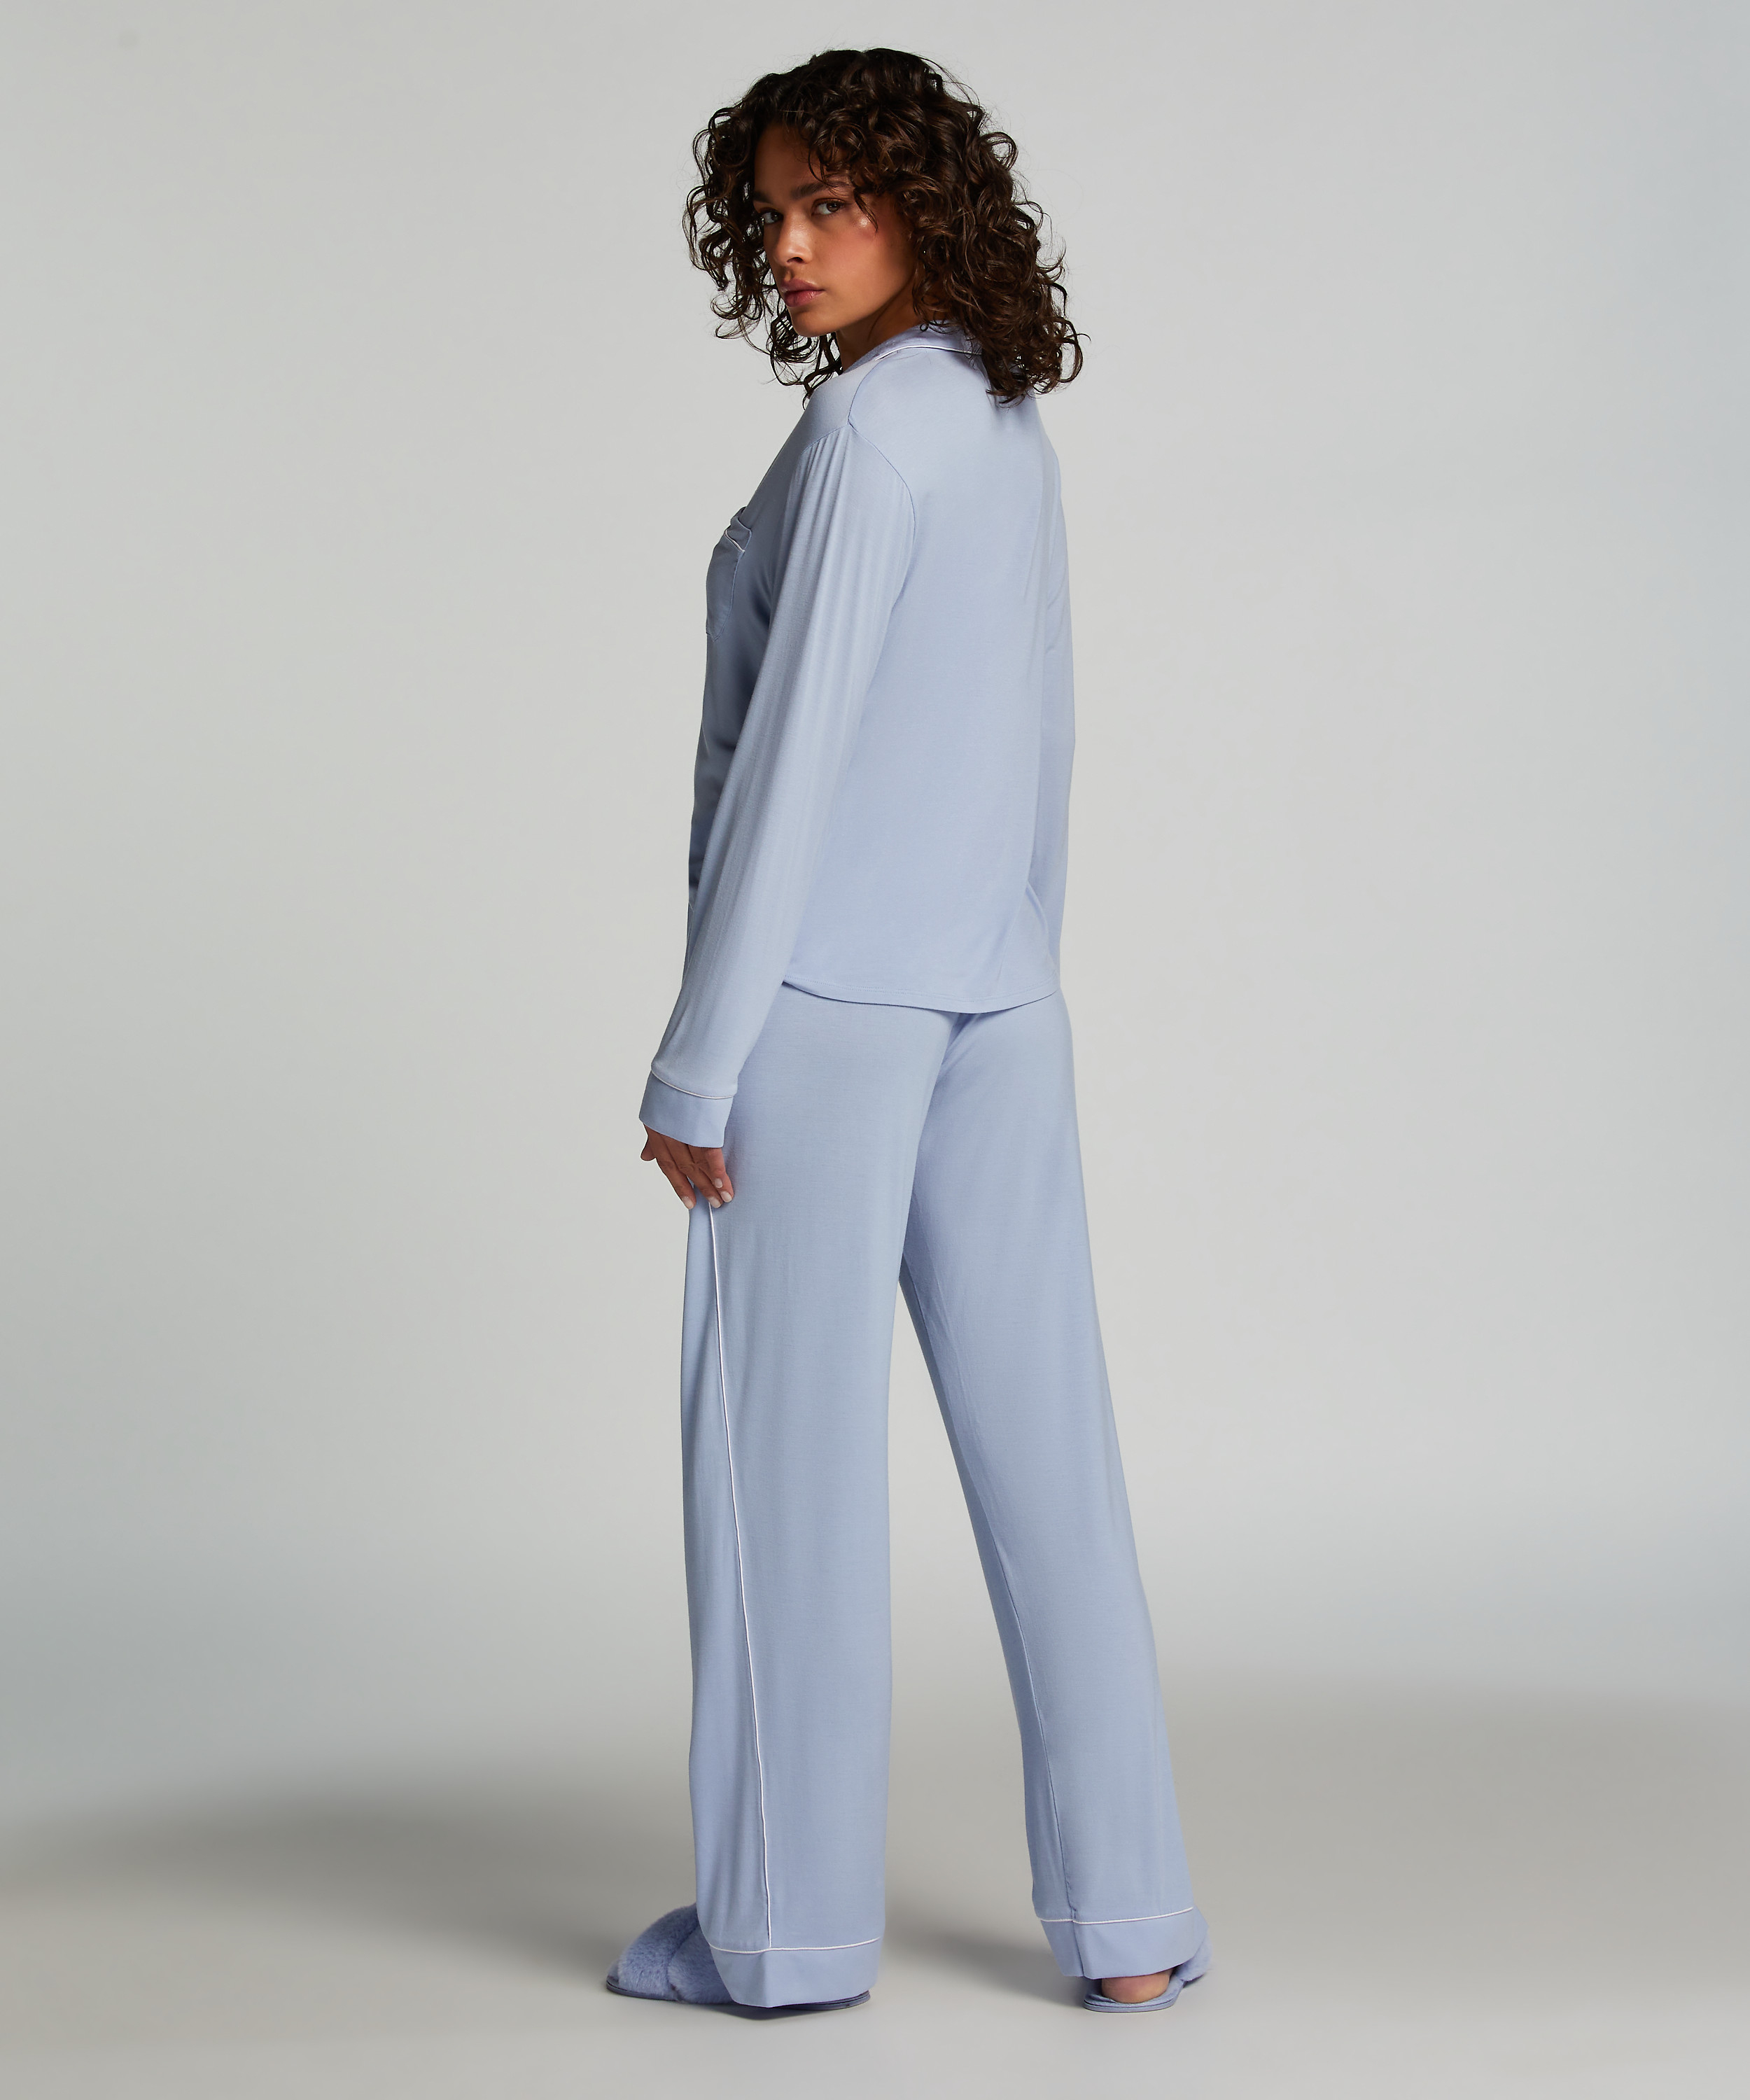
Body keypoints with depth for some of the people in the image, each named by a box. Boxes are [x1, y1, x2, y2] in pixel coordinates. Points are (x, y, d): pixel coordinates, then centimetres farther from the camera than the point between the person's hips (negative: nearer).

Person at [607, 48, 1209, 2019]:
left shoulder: (867, 423, -13)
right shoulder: (1010, 424, 13)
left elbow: (794, 746, -17)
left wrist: (696, 1059, -14)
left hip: (827, 989, -8)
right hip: (992, 993, 8)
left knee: (785, 1445, 1)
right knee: (1038, 1434, 6)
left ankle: (787, 1917, 10)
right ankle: (1127, 1918, 9)